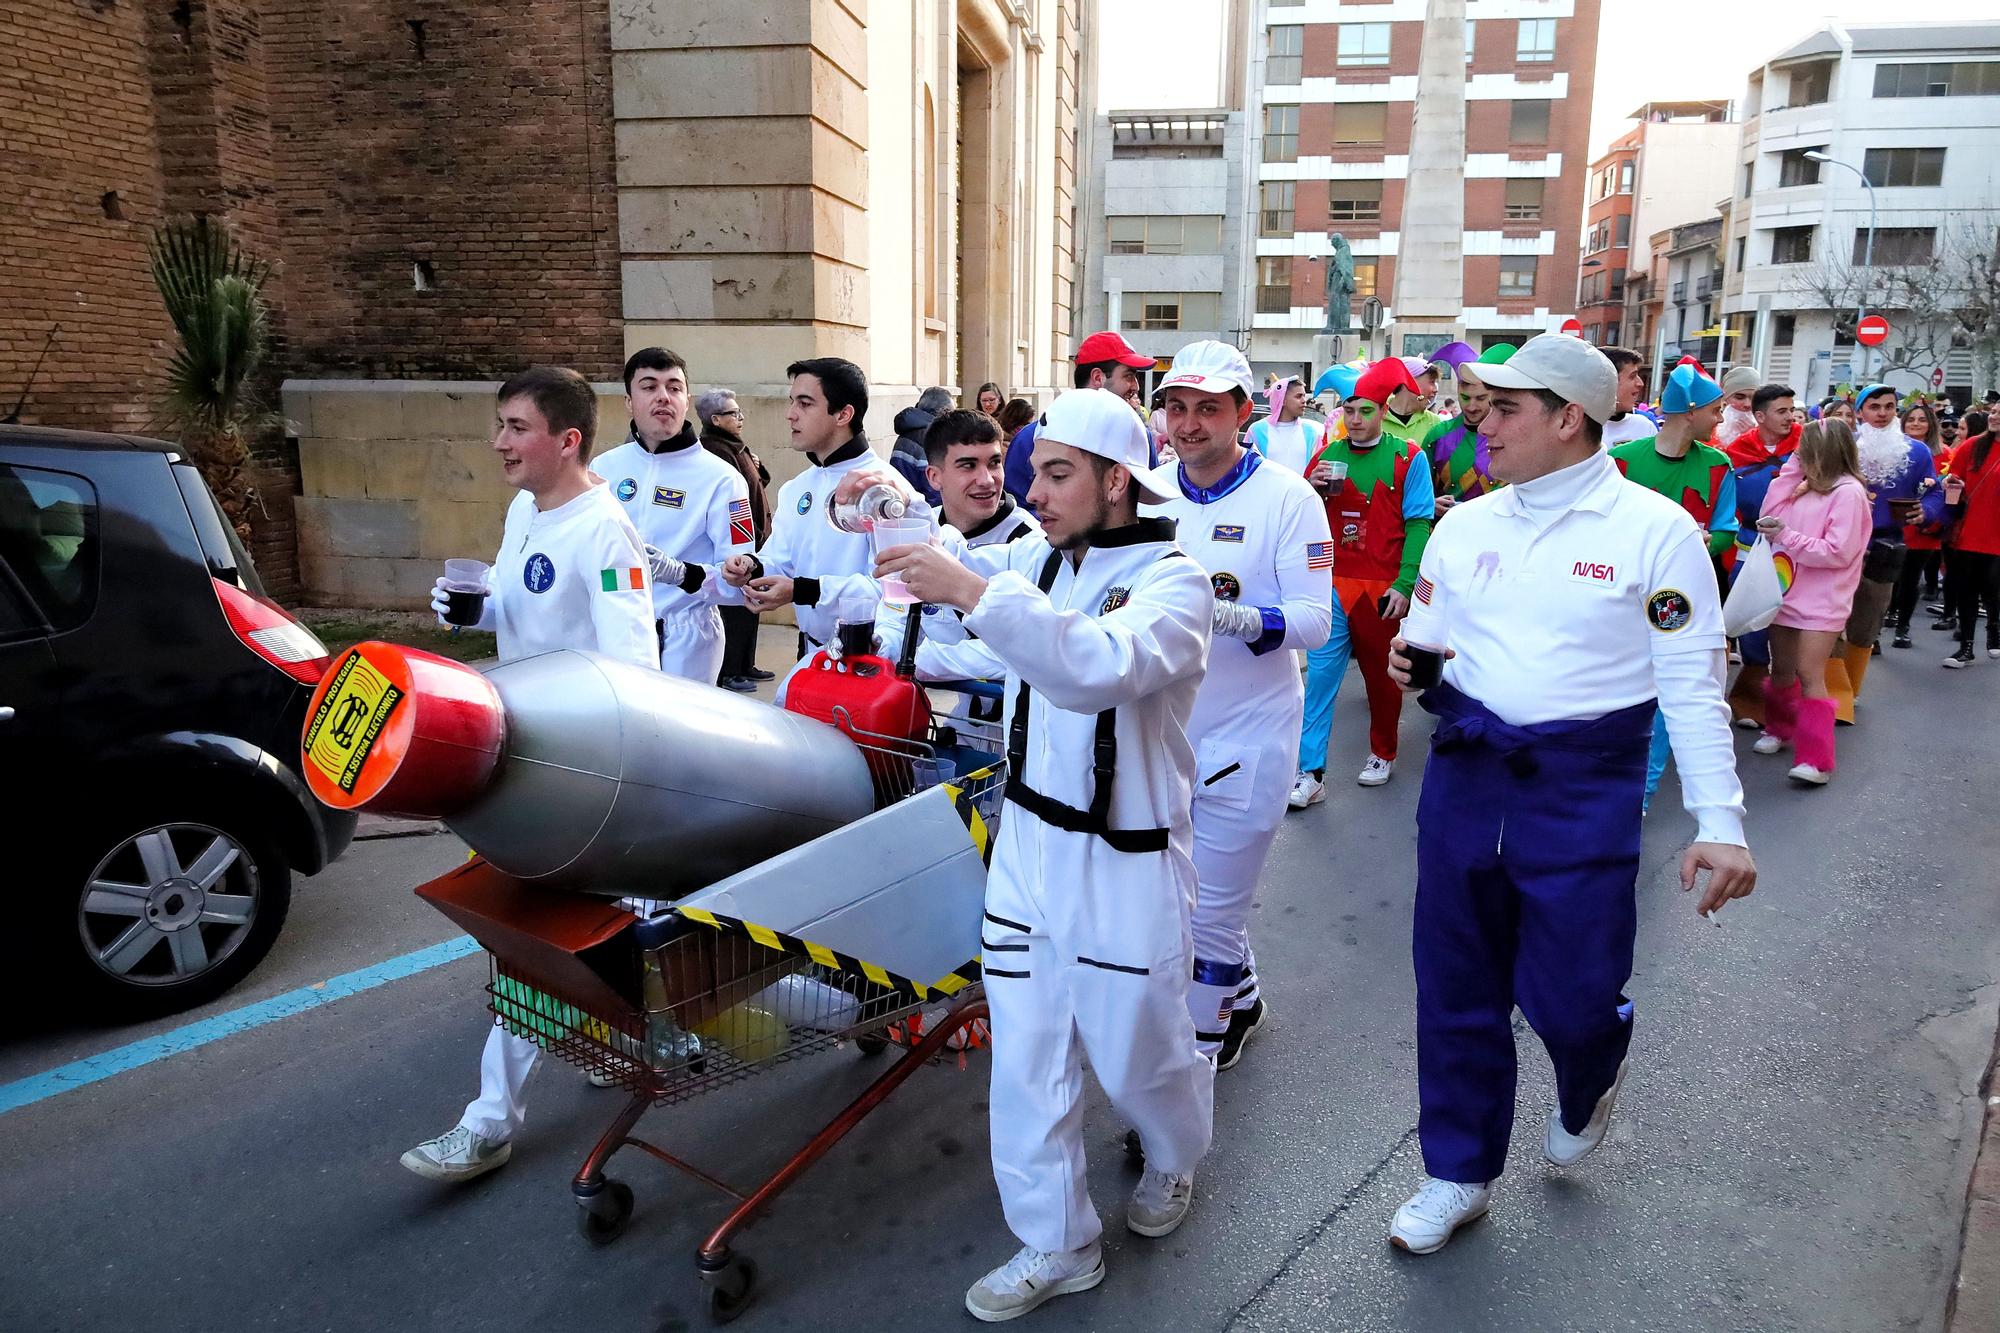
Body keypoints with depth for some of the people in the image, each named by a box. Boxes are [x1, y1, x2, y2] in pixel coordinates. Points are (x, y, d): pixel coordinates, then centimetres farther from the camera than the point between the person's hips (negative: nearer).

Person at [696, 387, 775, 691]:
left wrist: (758, 467, 1)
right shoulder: (717, 451, -17)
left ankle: (745, 665, 26)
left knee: (748, 606, 17)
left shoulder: (736, 447, 17)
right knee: (735, 608, -6)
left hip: (752, 541, 11)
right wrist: (752, 535, -20)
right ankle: (727, 673, 0)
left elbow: (759, 481, 22)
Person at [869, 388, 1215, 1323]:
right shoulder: (1037, 559, 4)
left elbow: (1103, 664, -35)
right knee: (1025, 1060, 11)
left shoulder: (1174, 581, -16)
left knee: (1136, 1054, 13)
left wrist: (973, 591, -44)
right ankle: (1055, 1245, 30)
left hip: (1125, 862, -5)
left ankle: (1174, 1159, 47)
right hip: (1028, 839, 5)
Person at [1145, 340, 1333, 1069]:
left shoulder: (1288, 497, -10)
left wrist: (1240, 618, -33)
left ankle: (1203, 1036, 27)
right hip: (1161, 727, 6)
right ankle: (1240, 999, 43)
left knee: (1210, 909, 3)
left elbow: (1316, 619, -15)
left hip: (1245, 735, -5)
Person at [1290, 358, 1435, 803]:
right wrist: (1312, 489, -10)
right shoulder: (1327, 455, 8)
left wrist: (1404, 586, -16)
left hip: (1382, 588, -2)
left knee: (1382, 675, 12)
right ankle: (1310, 773, -3)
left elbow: (1418, 524, -7)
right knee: (1320, 674, -5)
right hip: (1332, 584, 2)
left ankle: (1383, 754, 33)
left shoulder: (1408, 458, -2)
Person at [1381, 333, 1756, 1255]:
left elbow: (1691, 684, -8)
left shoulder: (1654, 530, -8)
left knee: (1565, 996, 1)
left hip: (1584, 783, -4)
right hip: (1466, 769, 5)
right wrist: (1412, 656, -8)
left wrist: (1720, 820, -13)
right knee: (1457, 986, 11)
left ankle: (1589, 1084, 40)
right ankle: (1459, 1174, 31)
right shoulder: (1465, 524, 6)